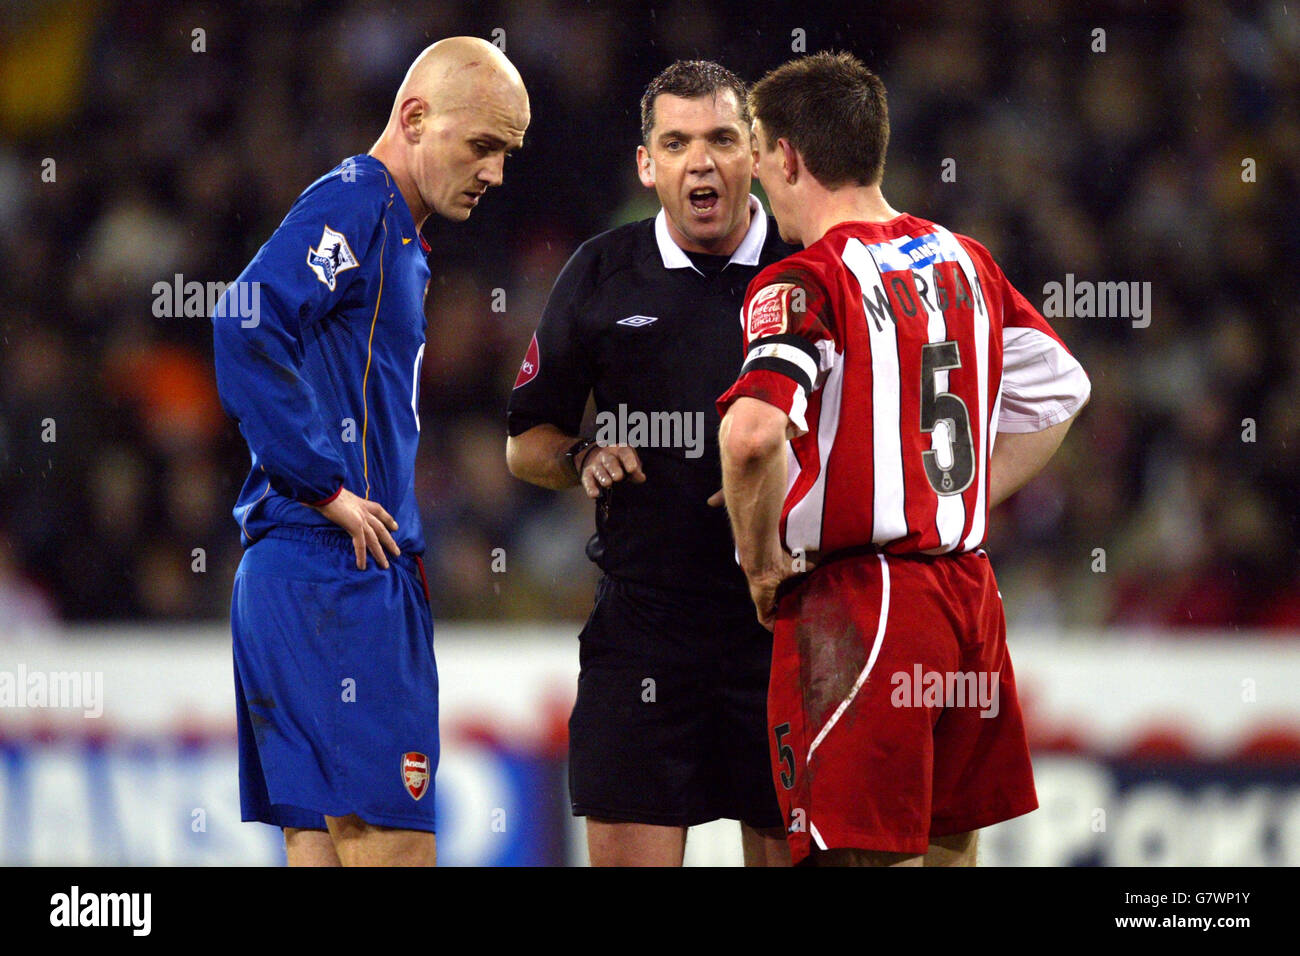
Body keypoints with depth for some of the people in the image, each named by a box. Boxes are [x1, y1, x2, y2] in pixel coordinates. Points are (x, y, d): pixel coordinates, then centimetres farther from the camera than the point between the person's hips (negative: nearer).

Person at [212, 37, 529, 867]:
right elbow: (245, 327, -24)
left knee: (320, 842, 7)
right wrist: (329, 490, -19)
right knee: (392, 844, -12)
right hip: (339, 577, -10)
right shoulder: (351, 207, -9)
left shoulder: (399, 236, 22)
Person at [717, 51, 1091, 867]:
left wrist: (762, 559, -12)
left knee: (869, 854, -5)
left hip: (855, 609, -7)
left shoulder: (804, 284, -13)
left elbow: (754, 433, -29)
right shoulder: (964, 261, 11)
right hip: (969, 597, 7)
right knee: (950, 848, 15)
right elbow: (1063, 391, 23)